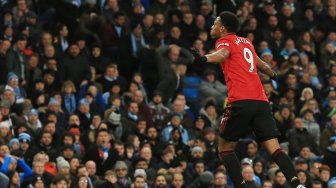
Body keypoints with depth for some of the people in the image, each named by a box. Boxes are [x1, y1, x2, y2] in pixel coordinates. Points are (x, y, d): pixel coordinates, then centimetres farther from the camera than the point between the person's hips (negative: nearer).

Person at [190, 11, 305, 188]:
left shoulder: (225, 41, 7)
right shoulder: (246, 42, 25)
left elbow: (222, 54, -19)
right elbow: (259, 63, 44)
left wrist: (204, 58, -39)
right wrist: (272, 73, 65)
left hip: (240, 102, -6)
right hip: (261, 101, 6)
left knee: (225, 148, 8)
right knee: (275, 149, -2)